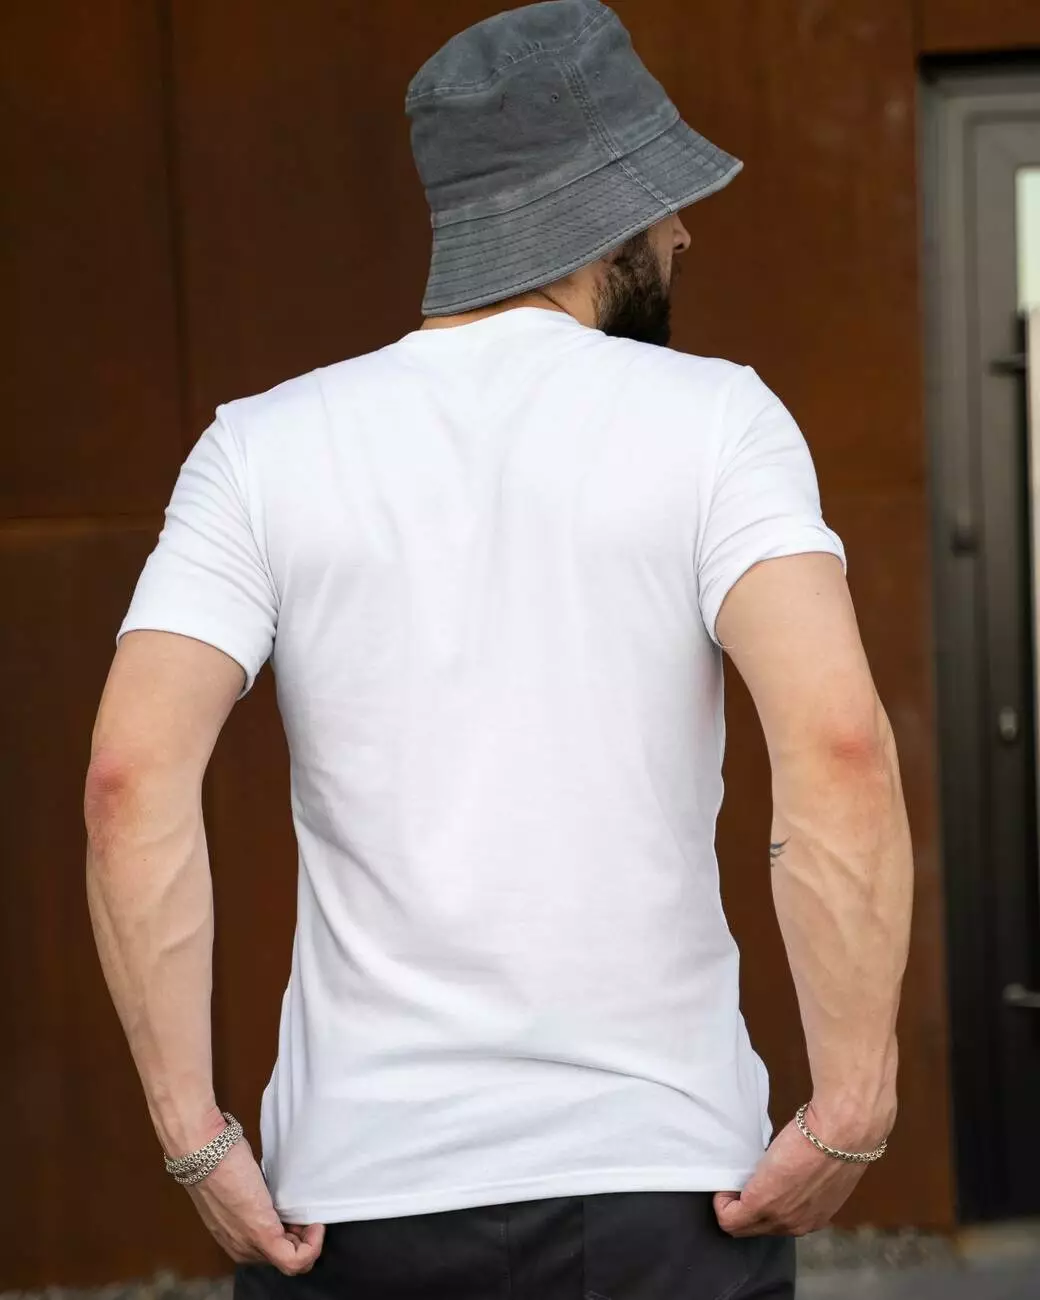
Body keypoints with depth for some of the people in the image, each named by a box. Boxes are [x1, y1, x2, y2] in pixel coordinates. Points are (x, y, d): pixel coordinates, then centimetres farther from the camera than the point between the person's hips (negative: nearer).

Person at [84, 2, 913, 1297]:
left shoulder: (263, 446, 1)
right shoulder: (710, 420, -4)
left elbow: (132, 777, -12)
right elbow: (839, 743, -19)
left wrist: (196, 1139, -7)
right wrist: (853, 1107, -12)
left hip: (351, 1191, 2)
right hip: (664, 1185, -1)